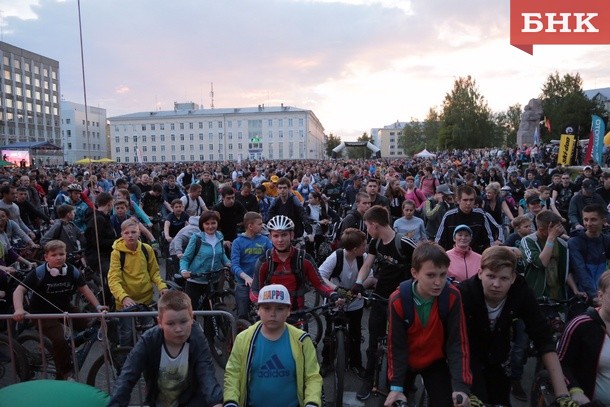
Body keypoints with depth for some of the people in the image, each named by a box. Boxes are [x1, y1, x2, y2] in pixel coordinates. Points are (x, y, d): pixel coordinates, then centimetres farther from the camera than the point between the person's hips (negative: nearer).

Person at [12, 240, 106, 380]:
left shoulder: (72, 271, -10)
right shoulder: (39, 273, -21)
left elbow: (84, 289, -2)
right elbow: (19, 291, -20)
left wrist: (97, 306, -10)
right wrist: (19, 309, -36)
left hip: (65, 308, 5)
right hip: (44, 313, -5)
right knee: (59, 340, -23)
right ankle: (64, 374, -3)